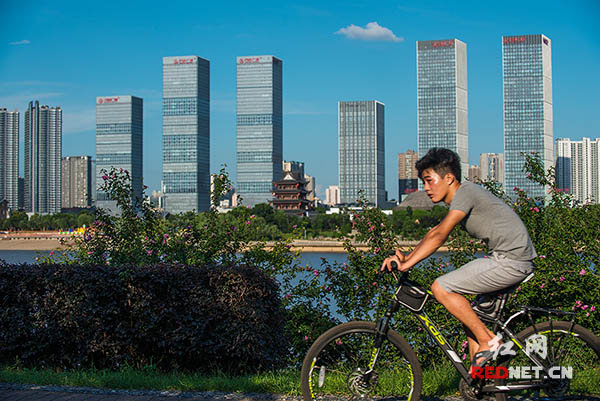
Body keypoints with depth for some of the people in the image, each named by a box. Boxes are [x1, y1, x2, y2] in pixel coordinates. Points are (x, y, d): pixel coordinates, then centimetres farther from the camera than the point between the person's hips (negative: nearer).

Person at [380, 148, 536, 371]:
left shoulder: (465, 192, -12)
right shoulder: (461, 195, 17)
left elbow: (439, 236, -21)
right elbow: (436, 232, 17)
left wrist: (407, 264, -24)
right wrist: (407, 257, 5)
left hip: (510, 260, -10)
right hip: (516, 261, 10)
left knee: (441, 288, -13)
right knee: (470, 315, 16)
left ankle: (488, 342, -8)